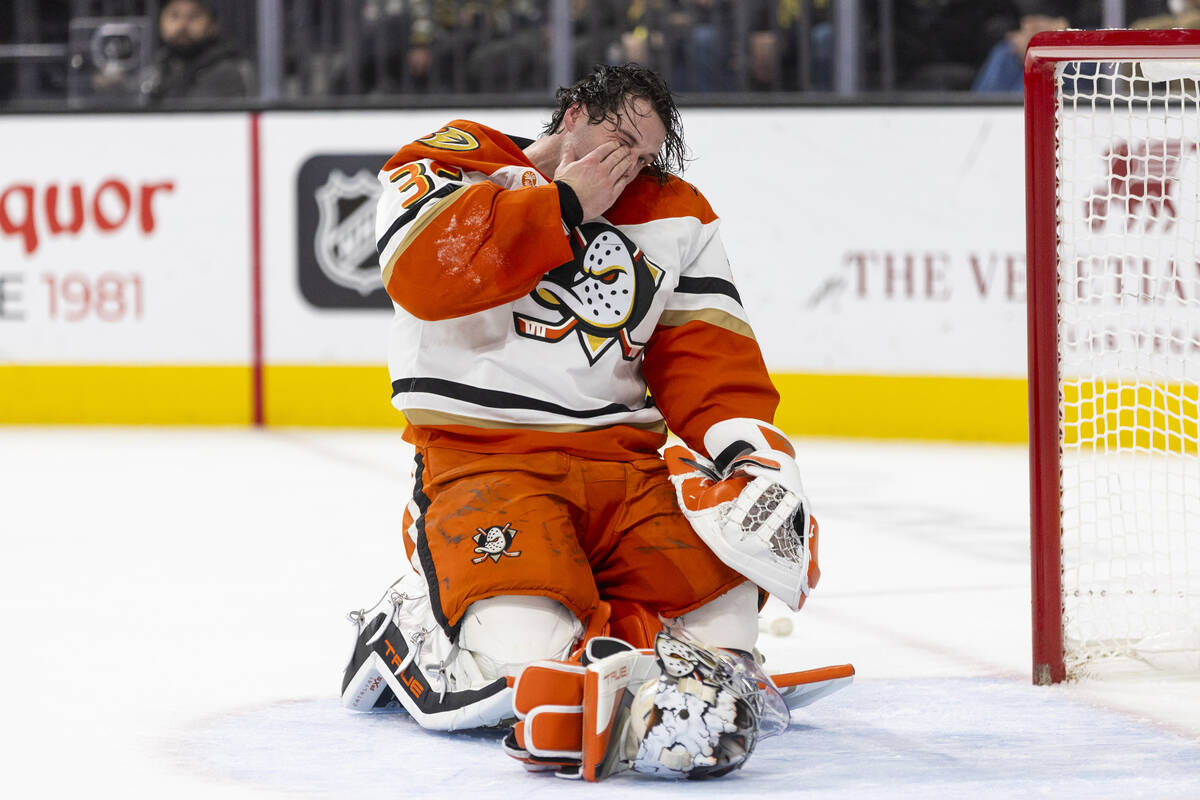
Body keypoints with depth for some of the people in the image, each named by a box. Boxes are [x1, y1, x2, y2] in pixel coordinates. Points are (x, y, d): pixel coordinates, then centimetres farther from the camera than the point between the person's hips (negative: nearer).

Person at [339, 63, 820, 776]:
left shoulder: (675, 216, 17)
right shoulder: (456, 165, 3)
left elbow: (706, 350, 11)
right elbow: (423, 273, -18)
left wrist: (749, 441, -9)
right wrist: (563, 206, -9)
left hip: (624, 465, 5)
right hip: (483, 457, -5)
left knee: (718, 628, -18)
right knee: (517, 659, -29)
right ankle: (408, 630, 4)